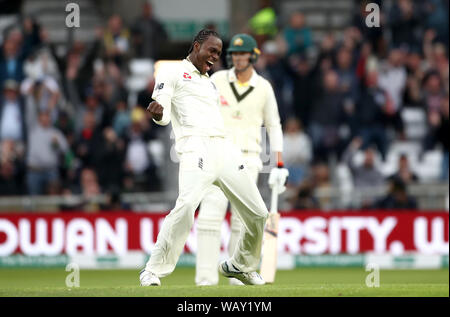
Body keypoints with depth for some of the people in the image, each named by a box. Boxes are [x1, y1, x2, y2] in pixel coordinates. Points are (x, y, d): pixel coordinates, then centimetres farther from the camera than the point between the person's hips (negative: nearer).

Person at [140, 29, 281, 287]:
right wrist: (158, 113, -27)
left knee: (259, 214, 6)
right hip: (196, 146, -8)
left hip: (224, 147, 8)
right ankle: (154, 271, -28)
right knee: (187, 204, -32)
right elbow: (164, 116, -4)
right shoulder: (172, 72, 8)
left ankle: (241, 265, 30)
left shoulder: (210, 83, 31)